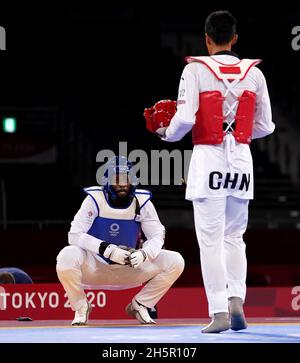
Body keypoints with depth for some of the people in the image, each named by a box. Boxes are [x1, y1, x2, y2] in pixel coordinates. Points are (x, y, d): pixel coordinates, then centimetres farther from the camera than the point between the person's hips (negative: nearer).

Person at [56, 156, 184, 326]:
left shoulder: (142, 202, -7)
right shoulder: (95, 199, -14)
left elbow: (157, 236, -6)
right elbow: (75, 235, -21)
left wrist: (143, 254, -29)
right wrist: (108, 249, -34)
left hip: (129, 268, 3)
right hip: (95, 266, -3)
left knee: (175, 261, -14)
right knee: (67, 256, -35)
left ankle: (139, 305, 5)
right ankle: (81, 307, -7)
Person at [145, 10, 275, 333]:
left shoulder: (196, 70, -7)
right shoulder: (253, 73, 3)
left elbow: (184, 118, -14)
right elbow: (264, 126, 6)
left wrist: (166, 132, 7)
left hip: (208, 159, -3)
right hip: (241, 160, 3)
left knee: (211, 240, 1)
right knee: (235, 237, 16)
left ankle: (219, 312, -4)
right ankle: (236, 300, 1)